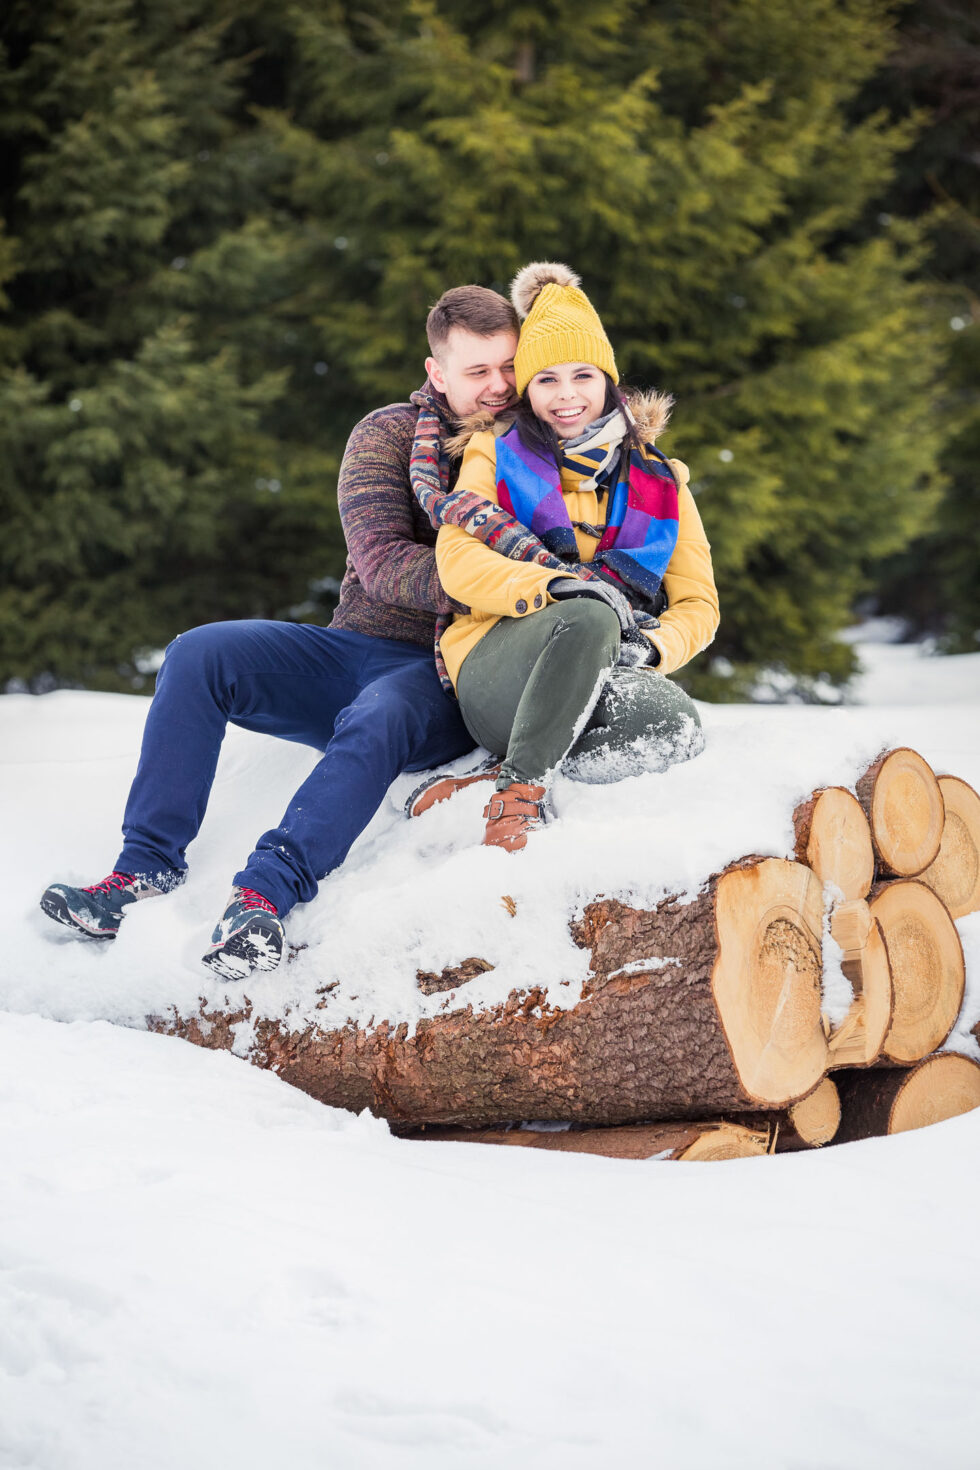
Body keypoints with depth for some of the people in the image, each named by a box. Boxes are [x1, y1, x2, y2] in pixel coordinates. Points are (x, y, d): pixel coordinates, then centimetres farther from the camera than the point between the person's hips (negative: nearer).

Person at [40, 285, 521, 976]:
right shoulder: (388, 435, 3)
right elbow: (381, 564, -12)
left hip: (448, 680, -3)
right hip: (356, 645, 3)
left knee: (378, 720, -38)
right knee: (198, 656, -18)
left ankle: (267, 892, -45)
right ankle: (147, 866, -17)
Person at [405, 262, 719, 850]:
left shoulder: (659, 483, 20)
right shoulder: (499, 453, 14)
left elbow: (698, 605, 14)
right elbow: (458, 564, -3)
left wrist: (651, 647, -11)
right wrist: (560, 587, -21)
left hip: (611, 670, 3)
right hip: (495, 671, -3)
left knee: (677, 725, -35)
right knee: (588, 618, -39)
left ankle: (484, 781, -30)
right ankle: (520, 788, -32)